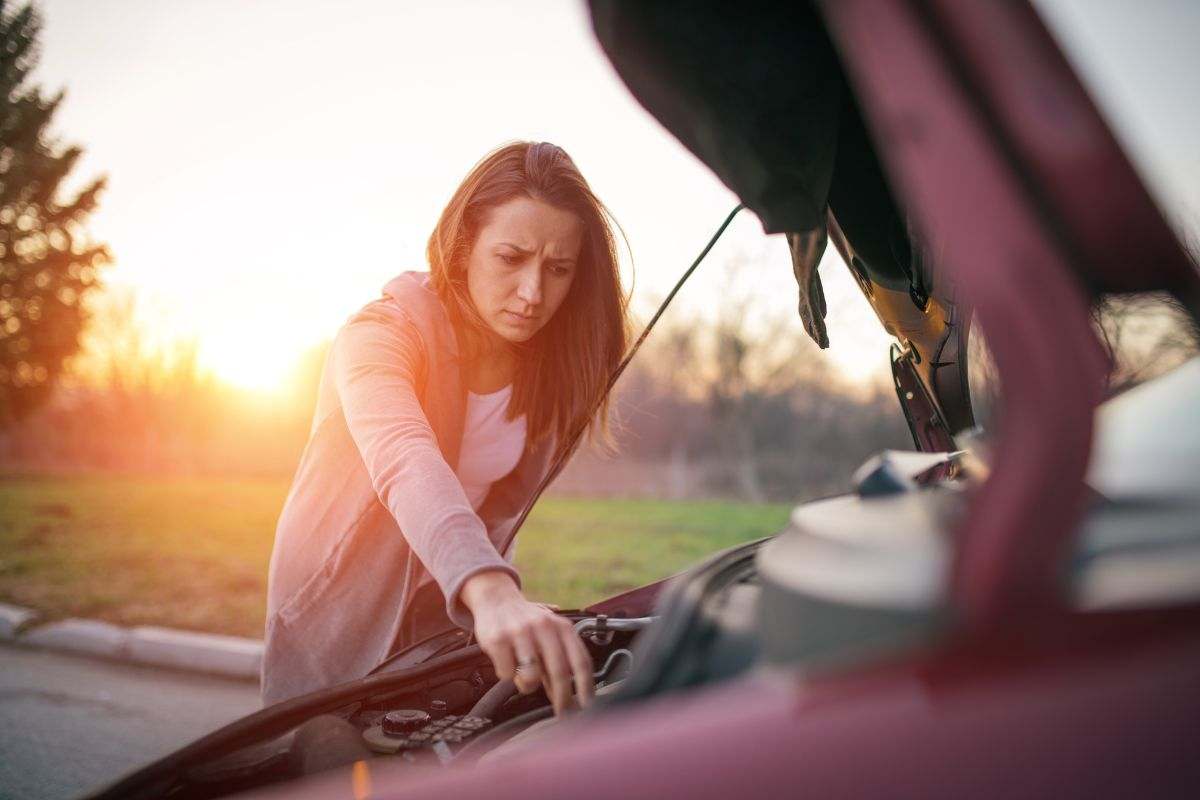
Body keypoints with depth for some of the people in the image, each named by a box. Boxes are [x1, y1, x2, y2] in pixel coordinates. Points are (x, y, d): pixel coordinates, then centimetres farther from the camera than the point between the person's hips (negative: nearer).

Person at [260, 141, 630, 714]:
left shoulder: (551, 363, -7)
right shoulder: (379, 334, -25)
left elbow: (502, 501, 3)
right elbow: (407, 466, -45)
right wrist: (492, 593, -62)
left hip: (452, 617, 4)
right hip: (338, 618, -4)